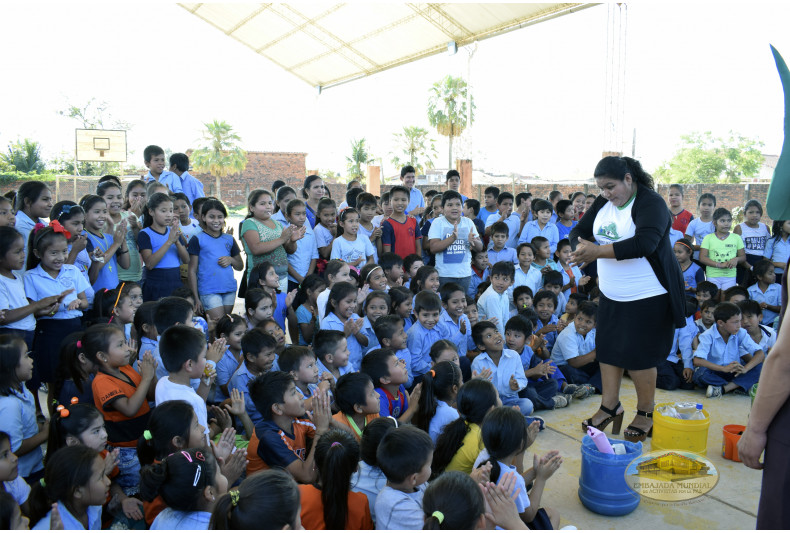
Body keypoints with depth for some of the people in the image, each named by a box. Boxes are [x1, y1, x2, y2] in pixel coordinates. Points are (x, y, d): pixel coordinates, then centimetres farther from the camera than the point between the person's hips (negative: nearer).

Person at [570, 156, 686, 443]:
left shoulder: (651, 203, -17)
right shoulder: (603, 203, 5)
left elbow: (645, 244, -31)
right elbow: (579, 230, 5)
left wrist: (598, 251, -34)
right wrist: (582, 247, -19)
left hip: (647, 298, -7)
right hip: (611, 296, 7)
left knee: (639, 355, 0)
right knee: (608, 349, 11)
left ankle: (645, 413, 20)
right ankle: (610, 405, 27)